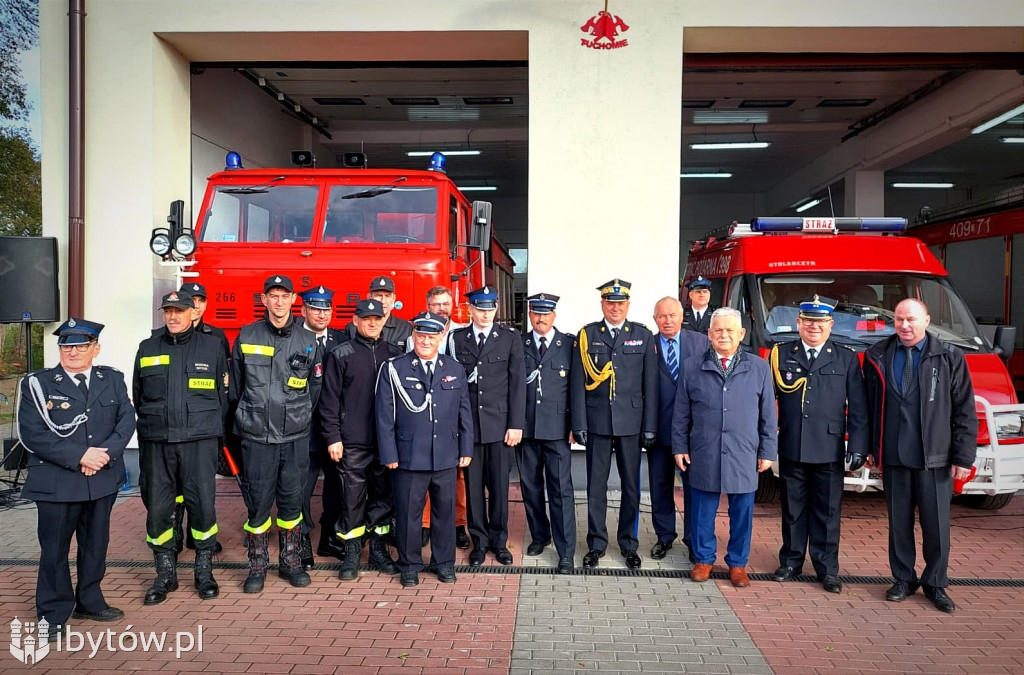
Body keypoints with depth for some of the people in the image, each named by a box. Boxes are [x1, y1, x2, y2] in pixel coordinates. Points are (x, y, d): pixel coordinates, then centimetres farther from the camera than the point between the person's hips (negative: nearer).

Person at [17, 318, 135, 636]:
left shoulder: (112, 380, 6)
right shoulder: (38, 384, -4)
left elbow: (127, 420, 1)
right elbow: (32, 434, -11)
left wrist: (106, 453, -15)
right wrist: (80, 455, -18)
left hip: (103, 478, 3)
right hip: (56, 482, -3)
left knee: (96, 543, 14)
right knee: (54, 548, 6)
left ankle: (89, 601, 32)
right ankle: (54, 613, 23)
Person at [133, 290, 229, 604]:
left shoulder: (212, 347, 6)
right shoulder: (147, 348, 11)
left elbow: (223, 395, 9)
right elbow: (137, 397, 17)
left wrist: (210, 428, 5)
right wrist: (150, 426, 11)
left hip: (200, 441, -2)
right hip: (156, 442, 2)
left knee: (203, 505, -2)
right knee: (157, 508, 5)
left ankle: (204, 570, 16)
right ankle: (165, 574, 20)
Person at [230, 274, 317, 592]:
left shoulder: (307, 341, 4)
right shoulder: (247, 336, 3)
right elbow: (235, 387, 9)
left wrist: (300, 420, 10)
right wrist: (243, 422, 10)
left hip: (295, 437, 1)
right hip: (257, 437, -1)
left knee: (292, 502, 9)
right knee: (258, 503, 5)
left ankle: (290, 562, 24)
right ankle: (257, 566, 20)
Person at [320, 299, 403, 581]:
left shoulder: (393, 354, 9)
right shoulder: (341, 355, 1)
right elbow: (330, 399, -1)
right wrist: (332, 437, -7)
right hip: (352, 442, -3)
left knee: (384, 495, 9)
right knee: (352, 498, 2)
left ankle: (379, 548, 23)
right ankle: (352, 552, 16)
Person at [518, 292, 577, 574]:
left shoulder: (569, 344, 1)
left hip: (557, 428, -2)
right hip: (526, 427, 3)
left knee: (561, 490, -1)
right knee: (530, 486, 14)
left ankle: (566, 551, 7)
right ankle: (539, 535, 33)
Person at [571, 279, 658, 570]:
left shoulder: (643, 335, 3)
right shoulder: (586, 335, 2)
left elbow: (650, 384, 2)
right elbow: (578, 383, 0)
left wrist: (650, 426, -2)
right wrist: (579, 424, -4)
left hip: (631, 422, 0)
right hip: (597, 422, 0)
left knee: (631, 486, 9)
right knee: (596, 486, 7)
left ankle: (629, 543, 25)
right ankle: (596, 544, 21)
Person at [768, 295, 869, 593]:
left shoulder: (847, 359, 4)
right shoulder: (781, 354, 3)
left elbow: (858, 409, 3)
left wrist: (858, 447, -3)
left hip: (829, 450, 0)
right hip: (791, 449, 0)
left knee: (827, 513, 7)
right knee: (793, 510, 12)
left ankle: (827, 569, 20)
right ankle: (791, 562, 26)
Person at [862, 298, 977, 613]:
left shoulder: (950, 357, -1)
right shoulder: (877, 357, 3)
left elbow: (965, 410, -1)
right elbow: (869, 406, 7)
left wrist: (963, 457, -5)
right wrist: (870, 447, 6)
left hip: (935, 458, -1)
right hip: (894, 457, 1)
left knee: (937, 525, 7)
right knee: (899, 523, 11)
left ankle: (935, 584, 24)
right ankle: (904, 579, 26)